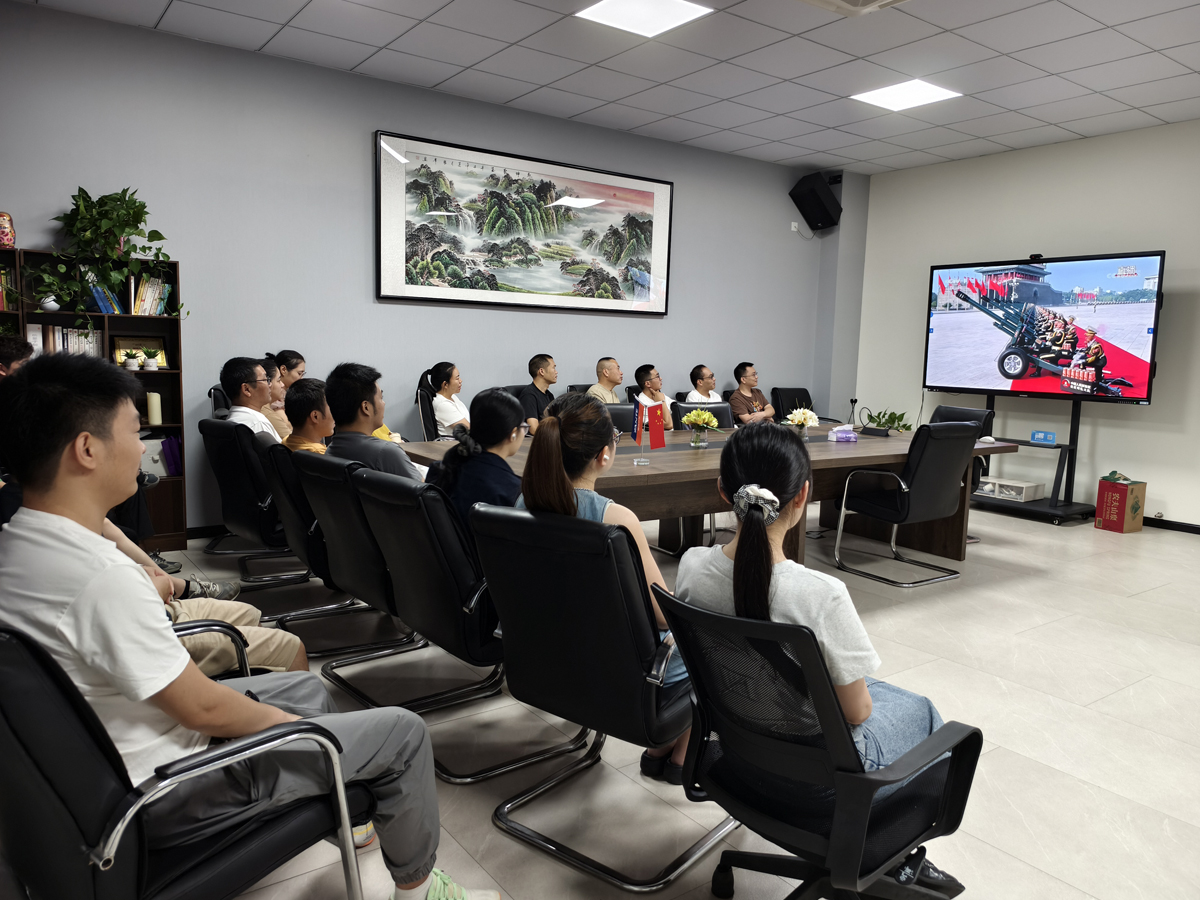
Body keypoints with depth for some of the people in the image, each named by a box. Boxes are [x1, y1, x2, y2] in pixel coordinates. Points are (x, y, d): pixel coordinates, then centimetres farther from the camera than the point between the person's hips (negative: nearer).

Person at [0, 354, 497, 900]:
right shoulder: (102, 578, -33)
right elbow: (202, 707, -24)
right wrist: (287, 722, -9)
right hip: (164, 797, -10)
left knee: (306, 687, 26)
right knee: (402, 732, -4)